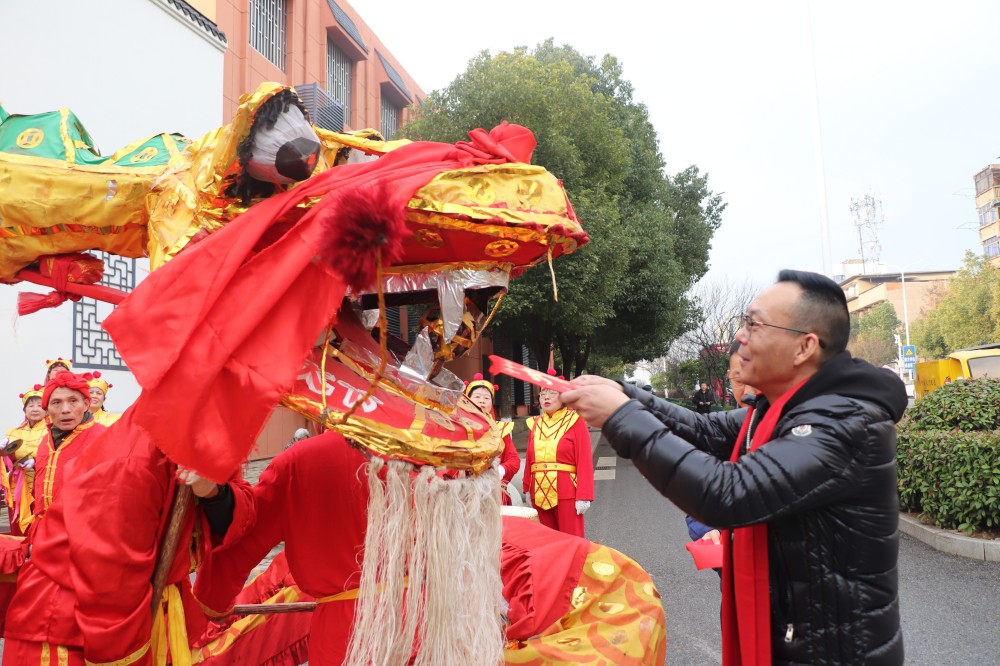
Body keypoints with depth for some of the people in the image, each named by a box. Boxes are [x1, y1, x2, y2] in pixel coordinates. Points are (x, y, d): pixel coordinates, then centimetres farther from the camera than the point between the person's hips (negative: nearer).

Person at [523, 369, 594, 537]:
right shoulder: (535, 423, 10)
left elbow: (585, 461, -9)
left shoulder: (575, 421, -4)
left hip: (567, 492, -4)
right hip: (540, 493, 5)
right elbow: (529, 459, 12)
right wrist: (527, 489, 7)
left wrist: (584, 496, -15)